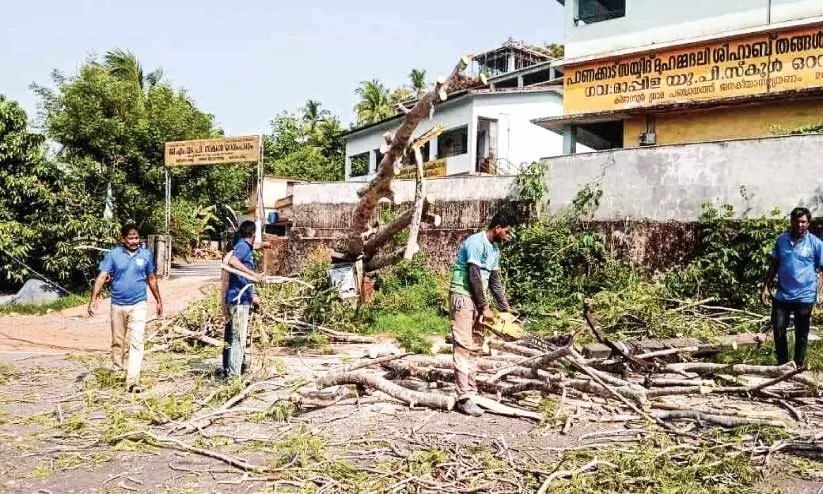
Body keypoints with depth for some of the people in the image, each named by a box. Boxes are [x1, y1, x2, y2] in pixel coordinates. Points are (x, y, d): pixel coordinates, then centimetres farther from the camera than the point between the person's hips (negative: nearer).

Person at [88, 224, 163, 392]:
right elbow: (102, 277, -8)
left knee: (136, 342, -9)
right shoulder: (113, 255, -2)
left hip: (138, 305, 0)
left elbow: (151, 279, 11)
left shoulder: (146, 255, 2)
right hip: (118, 305, 1)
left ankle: (132, 381, -10)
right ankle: (116, 370, 34)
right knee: (117, 341, 15)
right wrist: (93, 299, -19)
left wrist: (159, 301, 15)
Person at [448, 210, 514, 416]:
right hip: (463, 297, -9)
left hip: (476, 299, 9)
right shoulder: (476, 243, -16)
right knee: (464, 346, -11)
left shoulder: (494, 248, 12)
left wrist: (505, 309, 14)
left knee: (475, 345, 10)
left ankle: (471, 390, 16)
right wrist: (484, 307, -14)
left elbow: (495, 280, 17)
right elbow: (474, 277, -19)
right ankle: (464, 398, -13)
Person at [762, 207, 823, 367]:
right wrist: (766, 287, 5)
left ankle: (798, 367, 25)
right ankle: (782, 364, 26)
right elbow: (773, 265, 9)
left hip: (804, 297, -3)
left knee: (801, 334, 10)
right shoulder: (781, 240, 3)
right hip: (782, 295, 3)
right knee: (778, 330, 9)